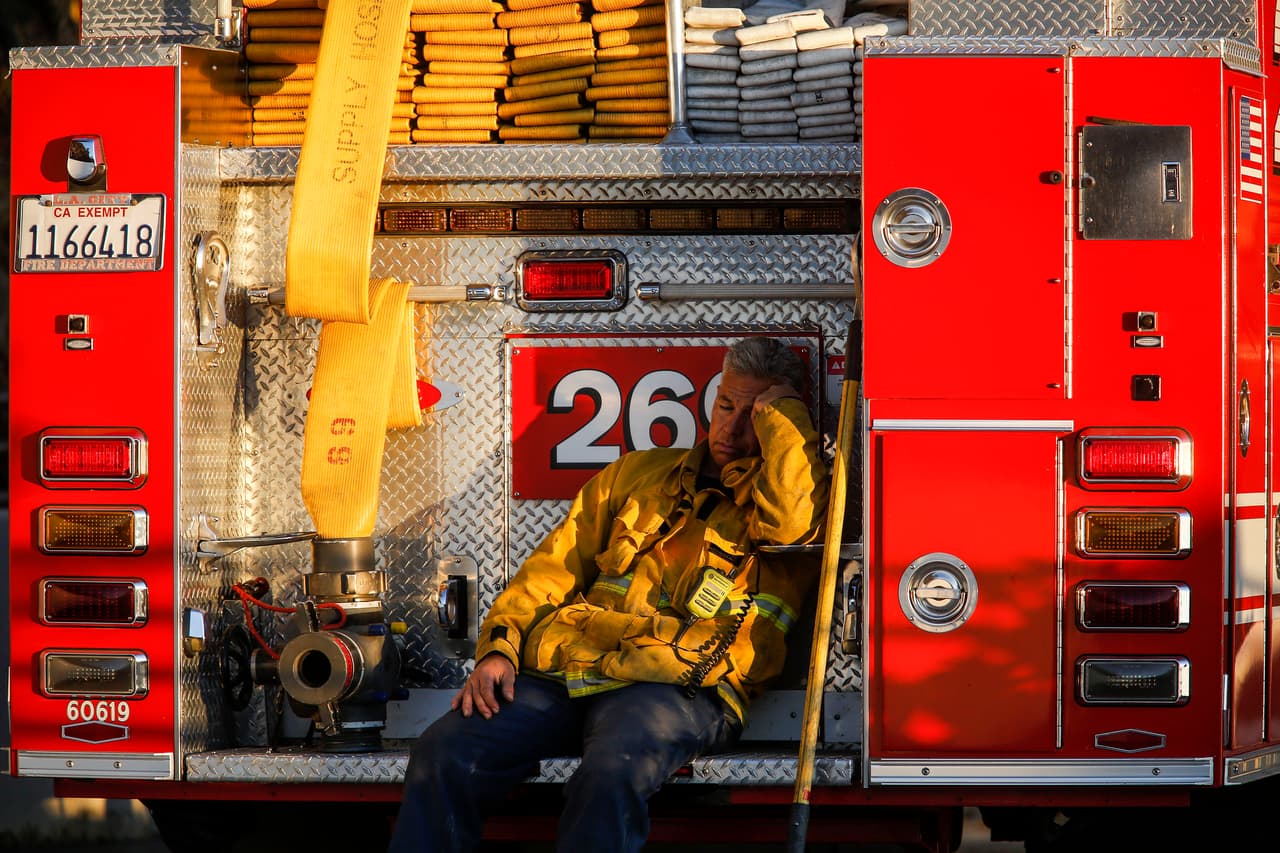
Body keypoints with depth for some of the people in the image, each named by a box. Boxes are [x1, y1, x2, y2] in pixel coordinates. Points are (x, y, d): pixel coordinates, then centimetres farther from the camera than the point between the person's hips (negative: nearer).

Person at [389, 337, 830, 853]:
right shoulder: (640, 472, 27)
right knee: (443, 752, -19)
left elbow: (790, 519, -14)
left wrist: (780, 409, 0)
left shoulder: (774, 493, 13)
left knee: (611, 774, -37)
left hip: (676, 685, -4)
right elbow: (554, 567, 23)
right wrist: (498, 648, 6)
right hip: (563, 672, 5)